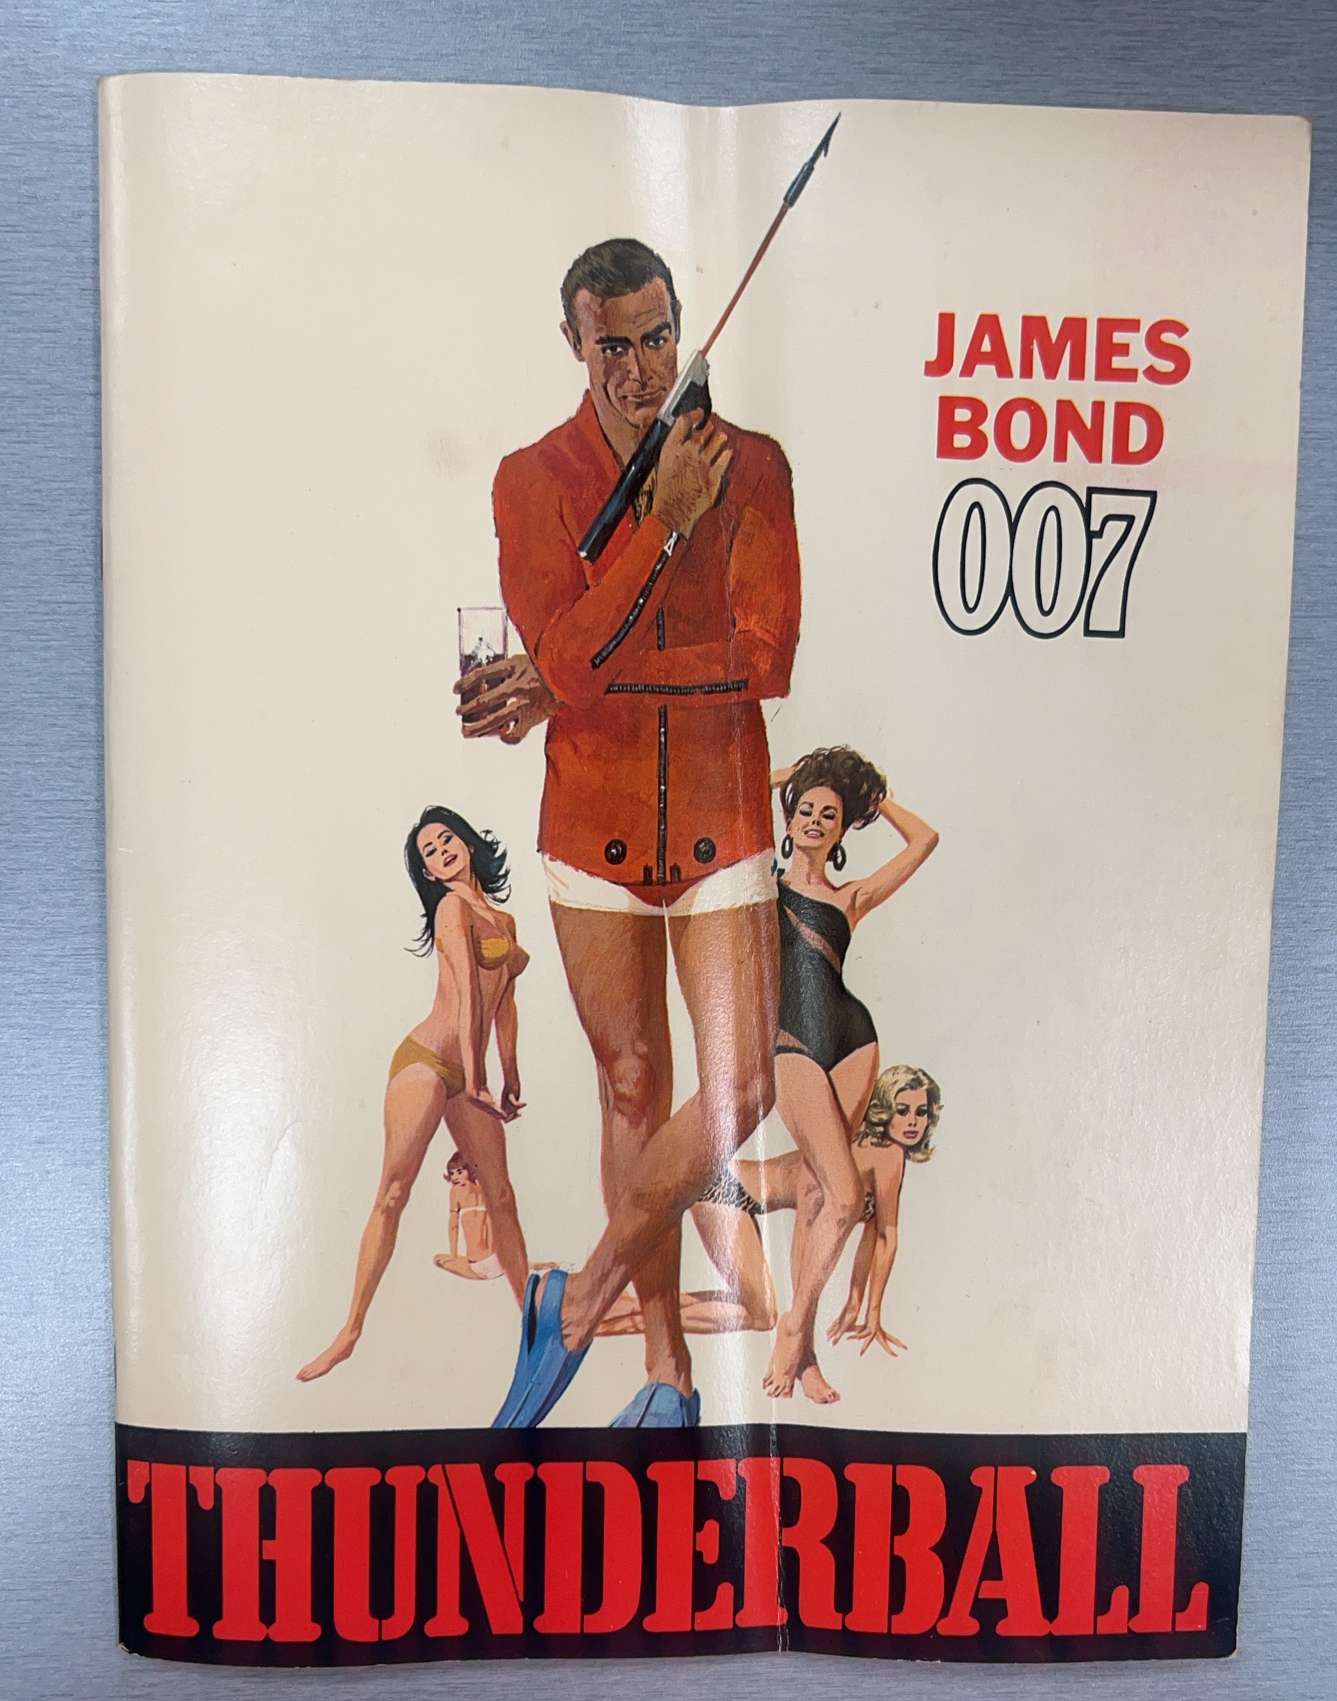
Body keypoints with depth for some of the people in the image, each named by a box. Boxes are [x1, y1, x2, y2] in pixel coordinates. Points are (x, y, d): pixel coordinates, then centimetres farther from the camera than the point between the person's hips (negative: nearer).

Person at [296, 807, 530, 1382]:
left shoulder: (504, 920, 18)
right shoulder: (452, 906, -4)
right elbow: (467, 992, -12)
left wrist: (511, 1080, 20)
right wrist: (474, 1076, -17)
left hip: (467, 1071, 7)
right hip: (428, 1060, -7)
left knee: (501, 1197, 9)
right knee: (392, 1194, -7)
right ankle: (350, 1331, -2)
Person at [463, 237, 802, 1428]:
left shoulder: (752, 466, 1)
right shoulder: (531, 482, 1)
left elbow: (767, 659, -12)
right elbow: (566, 656, -14)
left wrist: (577, 685, -13)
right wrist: (664, 519, -16)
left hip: (723, 824, 0)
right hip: (594, 825, 0)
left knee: (741, 1089, -6)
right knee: (632, 1089, 8)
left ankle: (579, 1303, 17)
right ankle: (669, 1365, 26)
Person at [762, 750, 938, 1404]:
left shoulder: (851, 898, 15)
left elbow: (923, 840, 22)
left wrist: (872, 794, 26)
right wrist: (791, 773, 17)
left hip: (852, 1039, 3)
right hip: (793, 1043, -3)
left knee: (815, 1191, 4)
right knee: (844, 1197, -12)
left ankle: (799, 1345, 12)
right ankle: (796, 1325, 6)